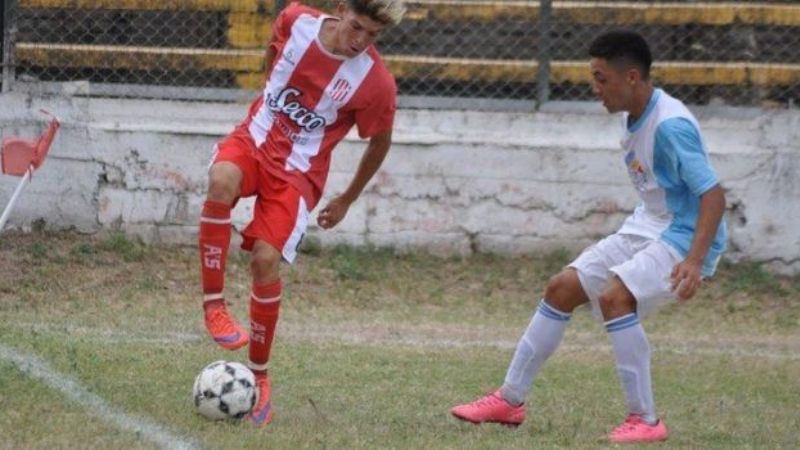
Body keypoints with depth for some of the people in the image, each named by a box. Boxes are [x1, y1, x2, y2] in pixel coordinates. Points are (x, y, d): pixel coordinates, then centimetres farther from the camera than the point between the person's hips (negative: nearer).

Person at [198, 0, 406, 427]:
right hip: (254, 138, 2)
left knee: (266, 260, -17)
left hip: (299, 172, -2)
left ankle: (258, 377, 3)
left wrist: (347, 199, 11)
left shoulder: (376, 83, -16)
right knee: (221, 180, -35)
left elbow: (379, 142, 2)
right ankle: (213, 305, -28)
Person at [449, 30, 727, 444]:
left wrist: (694, 260, -36)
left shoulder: (670, 126, -24)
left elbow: (713, 195, -27)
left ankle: (645, 420, -20)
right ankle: (510, 399, 17)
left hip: (683, 238, -10)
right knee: (561, 289, 6)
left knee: (614, 297, -29)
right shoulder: (633, 119, 5)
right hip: (645, 228, 10)